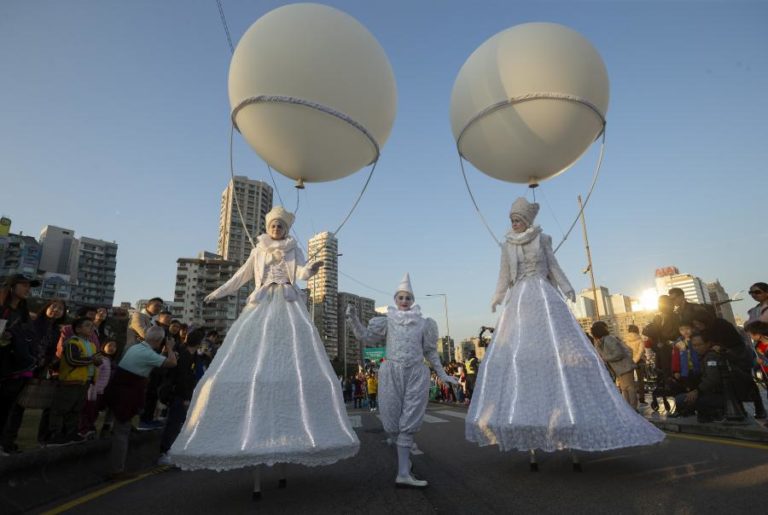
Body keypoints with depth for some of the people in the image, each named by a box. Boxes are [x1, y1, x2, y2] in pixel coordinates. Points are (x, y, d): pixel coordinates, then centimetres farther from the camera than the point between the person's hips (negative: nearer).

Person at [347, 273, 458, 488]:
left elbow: (430, 351, 16)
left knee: (408, 423, -3)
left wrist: (442, 374, 17)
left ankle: (403, 473, -2)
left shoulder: (423, 323, 9)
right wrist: (354, 319, -15)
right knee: (393, 423, 4)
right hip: (392, 373, 0)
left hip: (416, 375, 0)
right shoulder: (387, 321, 6)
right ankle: (405, 454, 28)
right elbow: (366, 337, 0)